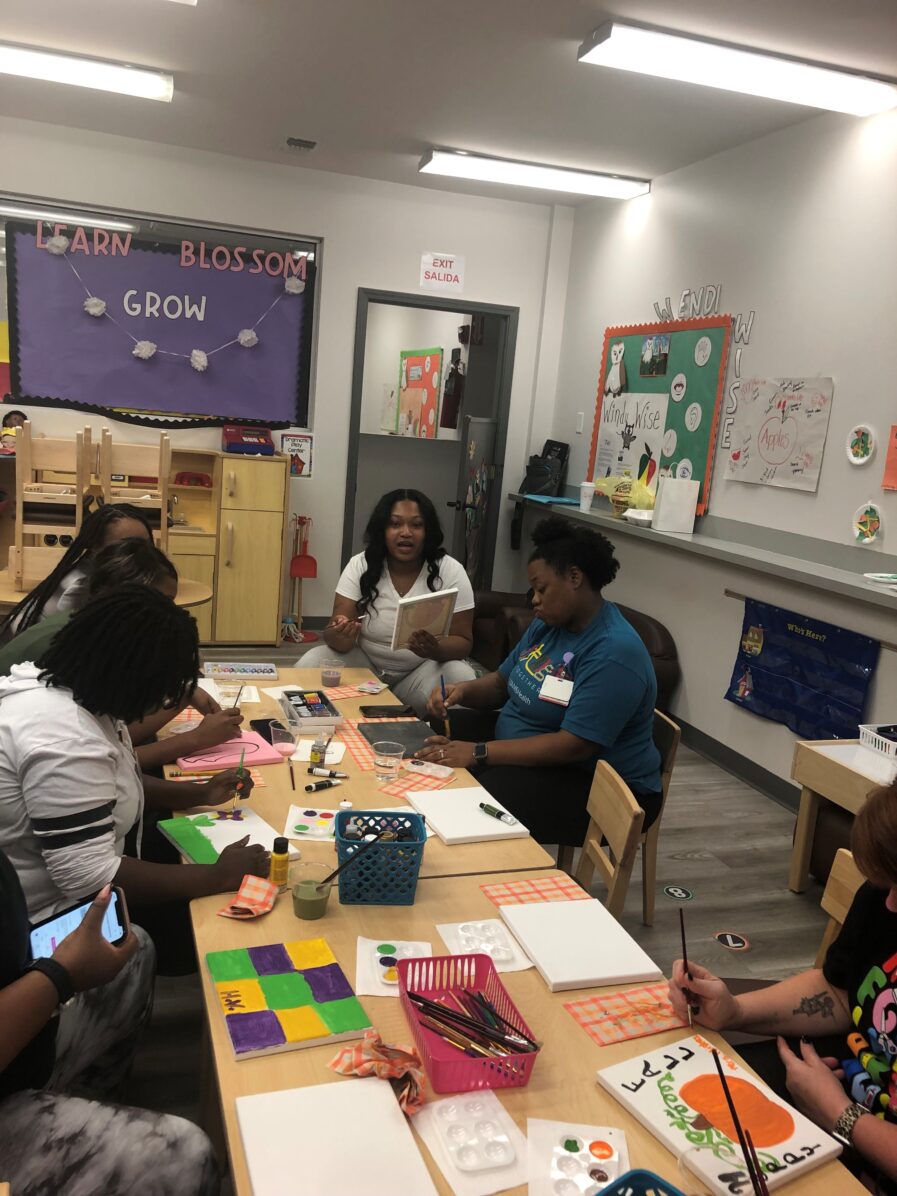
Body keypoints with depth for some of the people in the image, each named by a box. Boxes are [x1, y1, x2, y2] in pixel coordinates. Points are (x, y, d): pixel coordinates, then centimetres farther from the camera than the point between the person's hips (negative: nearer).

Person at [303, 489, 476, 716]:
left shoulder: (450, 572, -11)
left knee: (461, 678, -32)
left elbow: (463, 641, -10)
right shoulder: (360, 565, -7)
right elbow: (335, 635, -11)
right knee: (309, 665, -23)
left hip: (422, 670, -1)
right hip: (365, 664, 1)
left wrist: (436, 650, -34)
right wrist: (339, 636, -37)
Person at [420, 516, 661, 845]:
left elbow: (573, 746, -30)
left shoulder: (614, 653, -26)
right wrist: (463, 690, -10)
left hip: (595, 785, -9)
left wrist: (478, 753, -31)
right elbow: (502, 683, 14)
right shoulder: (547, 624, 4)